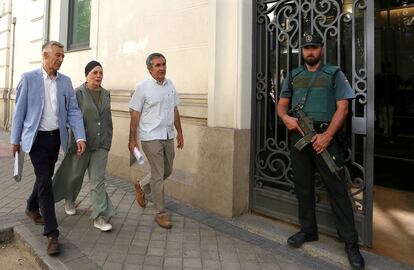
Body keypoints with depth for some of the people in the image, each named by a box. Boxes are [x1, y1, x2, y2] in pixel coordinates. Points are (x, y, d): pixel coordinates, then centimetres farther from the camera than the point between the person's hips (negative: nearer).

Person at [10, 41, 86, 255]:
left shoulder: (65, 81, 4)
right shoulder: (29, 78, -6)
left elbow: (73, 110, 0)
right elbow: (19, 110, -2)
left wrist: (80, 137, -11)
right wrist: (15, 139, 1)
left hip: (56, 137, 4)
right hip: (36, 138, -4)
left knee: (45, 177, 18)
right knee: (45, 180, -8)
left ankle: (32, 208, 45)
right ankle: (52, 233, -3)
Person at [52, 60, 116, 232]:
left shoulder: (106, 94, 8)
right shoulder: (78, 94, -6)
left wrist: (108, 141, 12)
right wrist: (76, 142, -12)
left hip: (101, 144, 3)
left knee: (98, 179, 0)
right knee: (75, 175, 16)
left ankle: (100, 217, 2)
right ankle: (69, 199, 46)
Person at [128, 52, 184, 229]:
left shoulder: (170, 85, 8)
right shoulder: (142, 87, -8)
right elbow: (135, 115, -8)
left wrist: (179, 132, 13)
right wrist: (132, 140, -8)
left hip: (168, 136, 6)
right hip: (151, 138, -6)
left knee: (167, 170, 16)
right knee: (158, 175, -1)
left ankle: (141, 186, 41)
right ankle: (161, 213, 13)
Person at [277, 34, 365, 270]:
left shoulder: (334, 74, 5)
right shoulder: (293, 76, 16)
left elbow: (342, 107, -4)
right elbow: (282, 104, 14)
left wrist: (327, 136, -16)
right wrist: (286, 117, -10)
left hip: (325, 136, -4)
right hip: (299, 135, 4)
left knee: (337, 187, -3)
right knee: (303, 185, 11)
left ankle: (351, 242, 7)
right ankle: (308, 230, 26)